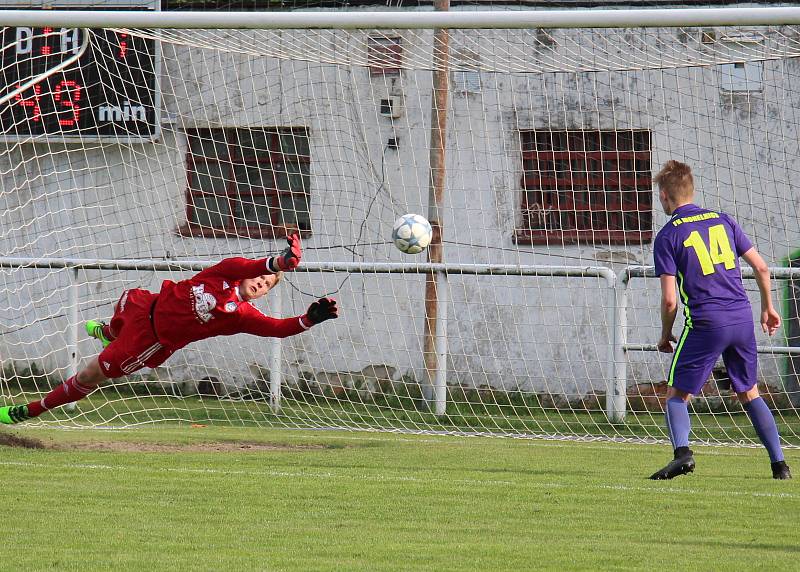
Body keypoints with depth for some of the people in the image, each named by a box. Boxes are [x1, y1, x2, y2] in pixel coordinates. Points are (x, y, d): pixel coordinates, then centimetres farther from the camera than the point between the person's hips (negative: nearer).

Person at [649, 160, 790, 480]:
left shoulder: (667, 237, -2)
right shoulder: (722, 221, 11)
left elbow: (670, 299, -7)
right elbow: (760, 266, 11)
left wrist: (665, 336, 9)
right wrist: (768, 308, 24)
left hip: (706, 324, -4)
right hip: (743, 319, 4)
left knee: (677, 395, 6)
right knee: (750, 394, 18)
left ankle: (682, 451, -20)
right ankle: (779, 463, 11)